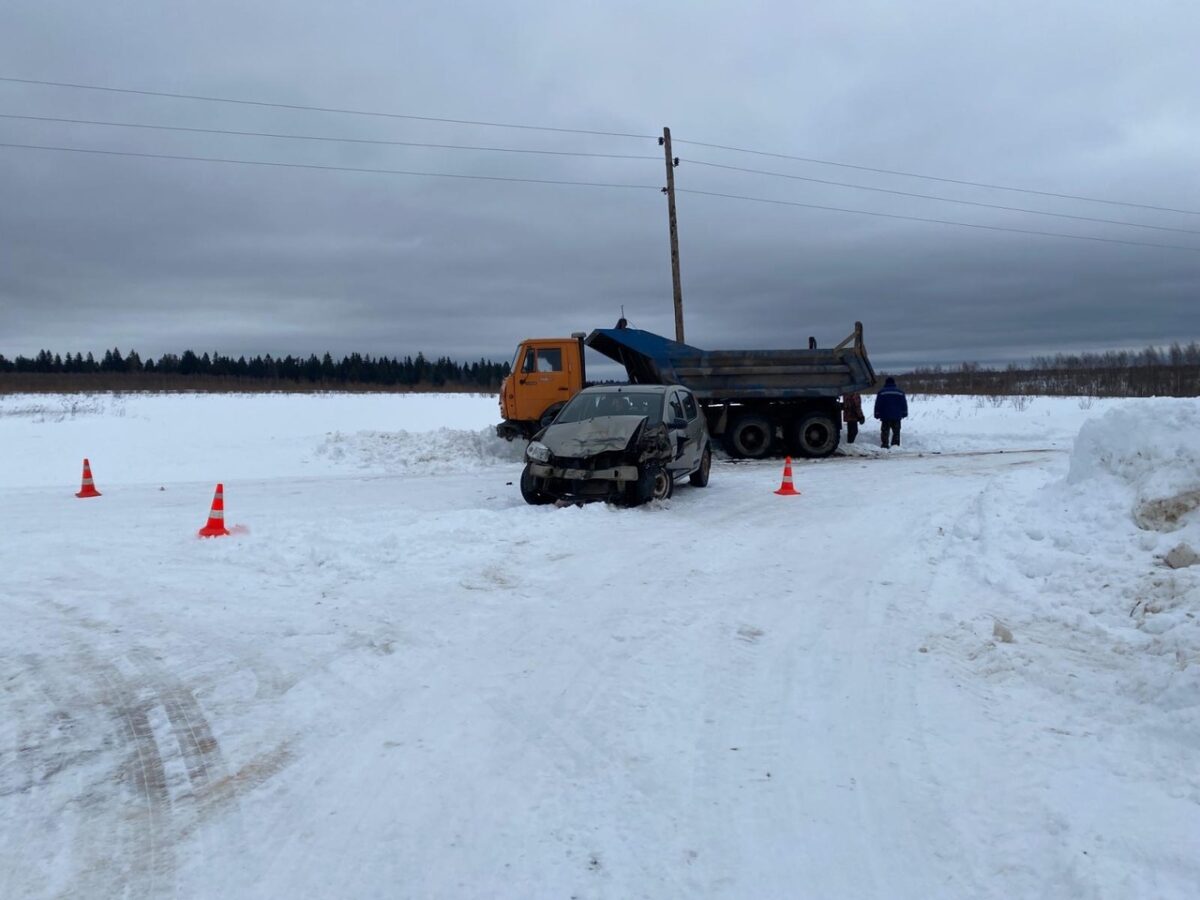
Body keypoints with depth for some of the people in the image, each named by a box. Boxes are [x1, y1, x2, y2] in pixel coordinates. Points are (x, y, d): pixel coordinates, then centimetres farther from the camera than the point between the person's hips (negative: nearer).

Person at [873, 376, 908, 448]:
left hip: (885, 417, -1)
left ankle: (884, 446, -3)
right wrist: (904, 414, 19)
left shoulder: (881, 392, -2)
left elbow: (877, 405, -2)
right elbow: (904, 404, 10)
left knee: (885, 432, 3)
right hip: (897, 417, 2)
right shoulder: (900, 392, 5)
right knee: (896, 432, 10)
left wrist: (877, 415, 6)